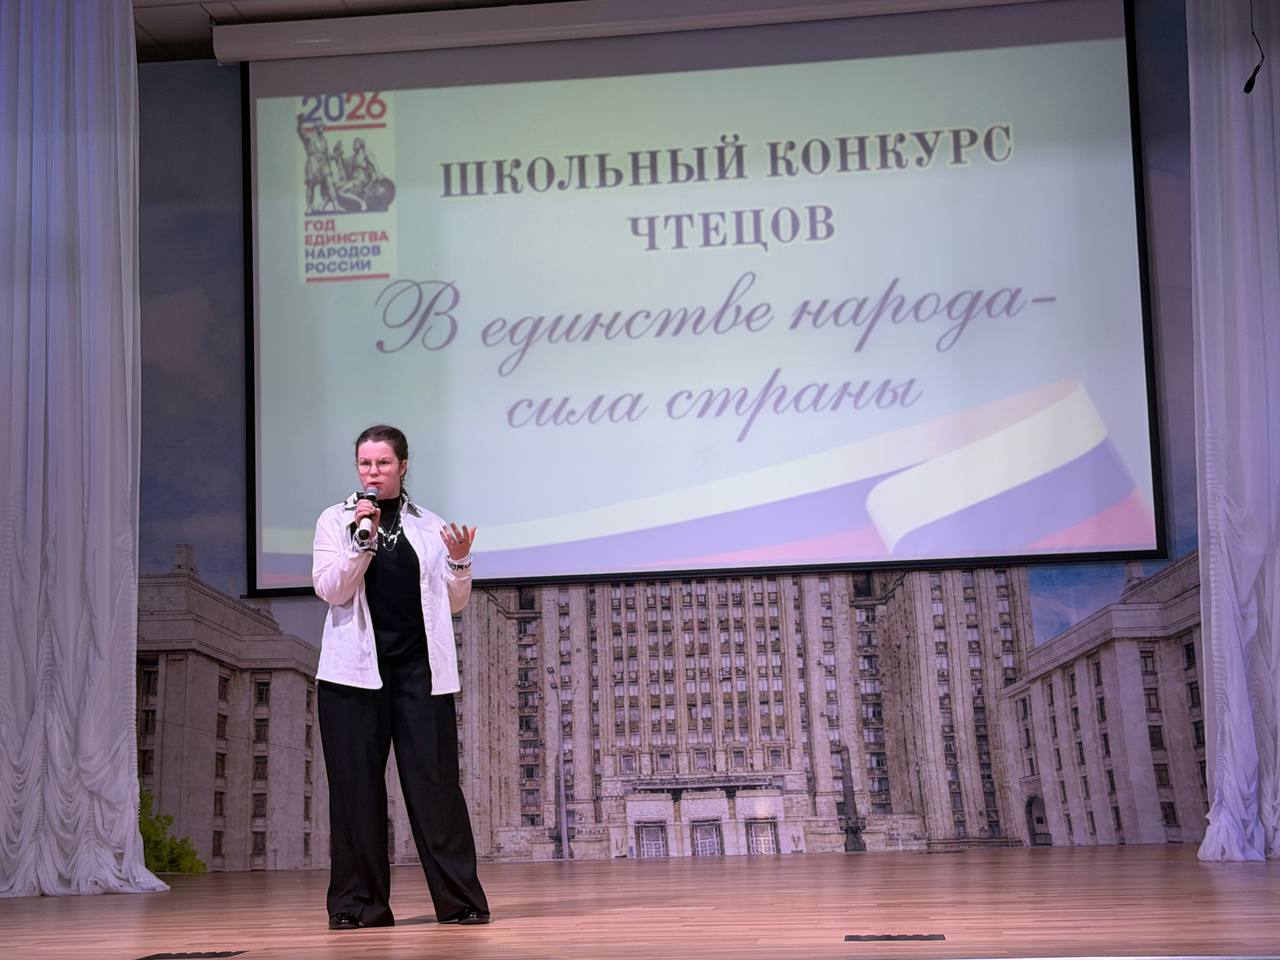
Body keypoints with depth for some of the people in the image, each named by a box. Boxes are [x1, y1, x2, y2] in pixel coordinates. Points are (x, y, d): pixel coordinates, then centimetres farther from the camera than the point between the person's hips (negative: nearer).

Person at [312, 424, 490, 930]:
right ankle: (359, 903, 8)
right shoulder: (336, 520, 6)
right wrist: (362, 541, -16)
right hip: (356, 671, -1)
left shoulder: (430, 526, 11)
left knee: (436, 781, -2)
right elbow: (329, 589, -6)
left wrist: (459, 562, -6)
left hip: (421, 670, 1)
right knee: (356, 785, 0)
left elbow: (454, 603, 12)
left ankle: (459, 898, 2)